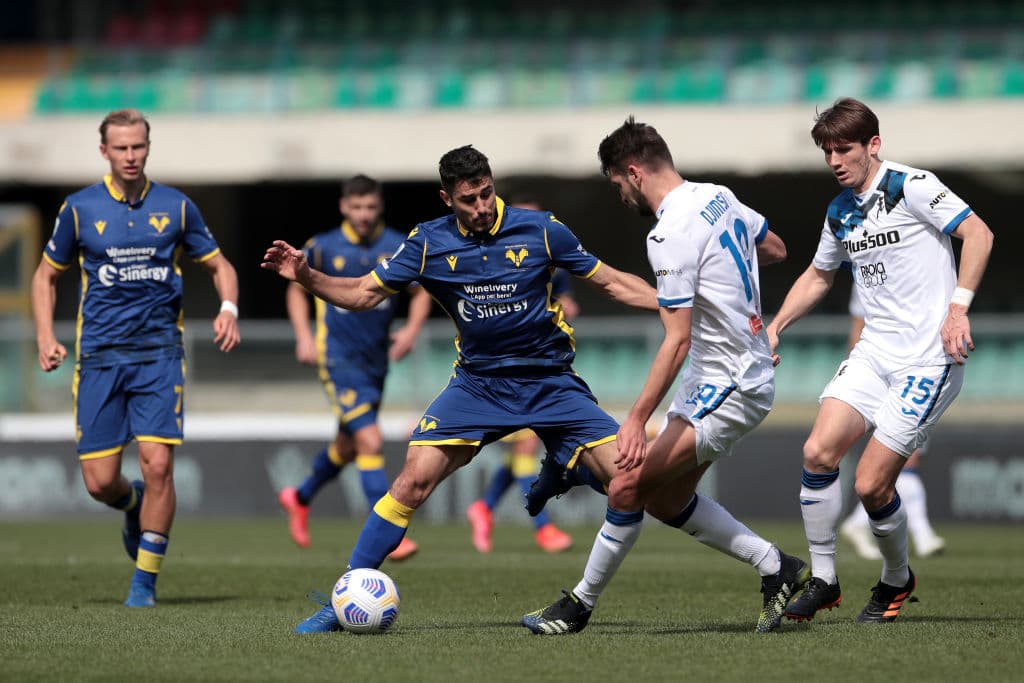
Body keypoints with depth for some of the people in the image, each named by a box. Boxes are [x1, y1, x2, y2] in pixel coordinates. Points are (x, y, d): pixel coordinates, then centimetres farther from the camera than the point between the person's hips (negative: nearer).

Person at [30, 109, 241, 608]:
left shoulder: (176, 207, 4)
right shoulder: (80, 209, 3)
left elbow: (219, 266, 15)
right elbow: (46, 275, 14)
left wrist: (229, 309, -5)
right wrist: (45, 336, 0)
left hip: (159, 353, 0)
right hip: (100, 356, 1)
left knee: (158, 464, -14)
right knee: (100, 481, -4)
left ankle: (145, 580, -1)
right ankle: (134, 506, 33)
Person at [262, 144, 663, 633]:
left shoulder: (540, 230, -6)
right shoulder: (429, 243, -2)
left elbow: (612, 282, 3)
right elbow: (363, 293, 2)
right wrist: (305, 276, -14)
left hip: (550, 382, 0)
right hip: (478, 381, 0)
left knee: (628, 474, -13)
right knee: (414, 479, -15)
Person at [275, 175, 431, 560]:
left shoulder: (399, 248, -1)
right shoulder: (323, 248, -6)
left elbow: (420, 293, 11)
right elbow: (297, 288, 9)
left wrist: (412, 328, -7)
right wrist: (304, 337, -3)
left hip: (376, 358, 5)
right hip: (338, 359, -5)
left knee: (348, 446, 19)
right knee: (370, 442, -18)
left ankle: (300, 498, 45)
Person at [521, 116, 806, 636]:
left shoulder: (671, 234, -21)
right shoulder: (719, 197, 6)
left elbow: (677, 341, -25)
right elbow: (775, 249, 22)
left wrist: (637, 419, -27)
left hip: (727, 387, -10)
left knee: (628, 486, -11)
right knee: (664, 500, 14)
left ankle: (581, 604, 0)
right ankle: (777, 568, 18)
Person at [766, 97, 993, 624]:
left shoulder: (912, 186, -9)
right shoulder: (839, 213, 14)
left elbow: (978, 233, -13)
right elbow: (817, 276, 29)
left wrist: (958, 307, -21)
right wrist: (776, 326, 16)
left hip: (930, 357, -7)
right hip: (874, 352, 7)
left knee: (871, 484, -10)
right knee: (818, 452, -13)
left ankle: (896, 580, 17)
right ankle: (822, 580, 0)